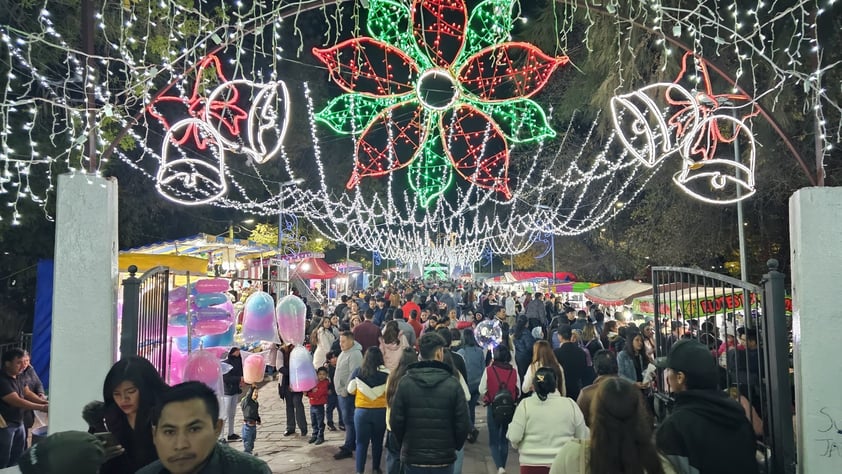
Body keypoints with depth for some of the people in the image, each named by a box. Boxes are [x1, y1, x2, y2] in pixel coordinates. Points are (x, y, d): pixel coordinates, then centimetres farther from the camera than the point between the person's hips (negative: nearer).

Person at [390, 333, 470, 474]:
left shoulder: (405, 382, -7)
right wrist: (455, 446, 11)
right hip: (444, 458, -1)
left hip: (412, 458, 1)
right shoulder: (453, 384, -10)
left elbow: (395, 421, -5)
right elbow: (463, 424, -8)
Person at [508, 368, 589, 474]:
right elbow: (583, 436, 2)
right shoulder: (570, 404, -3)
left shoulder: (525, 404, -7)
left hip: (532, 463, -1)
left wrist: (518, 447, 13)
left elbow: (514, 437, -9)